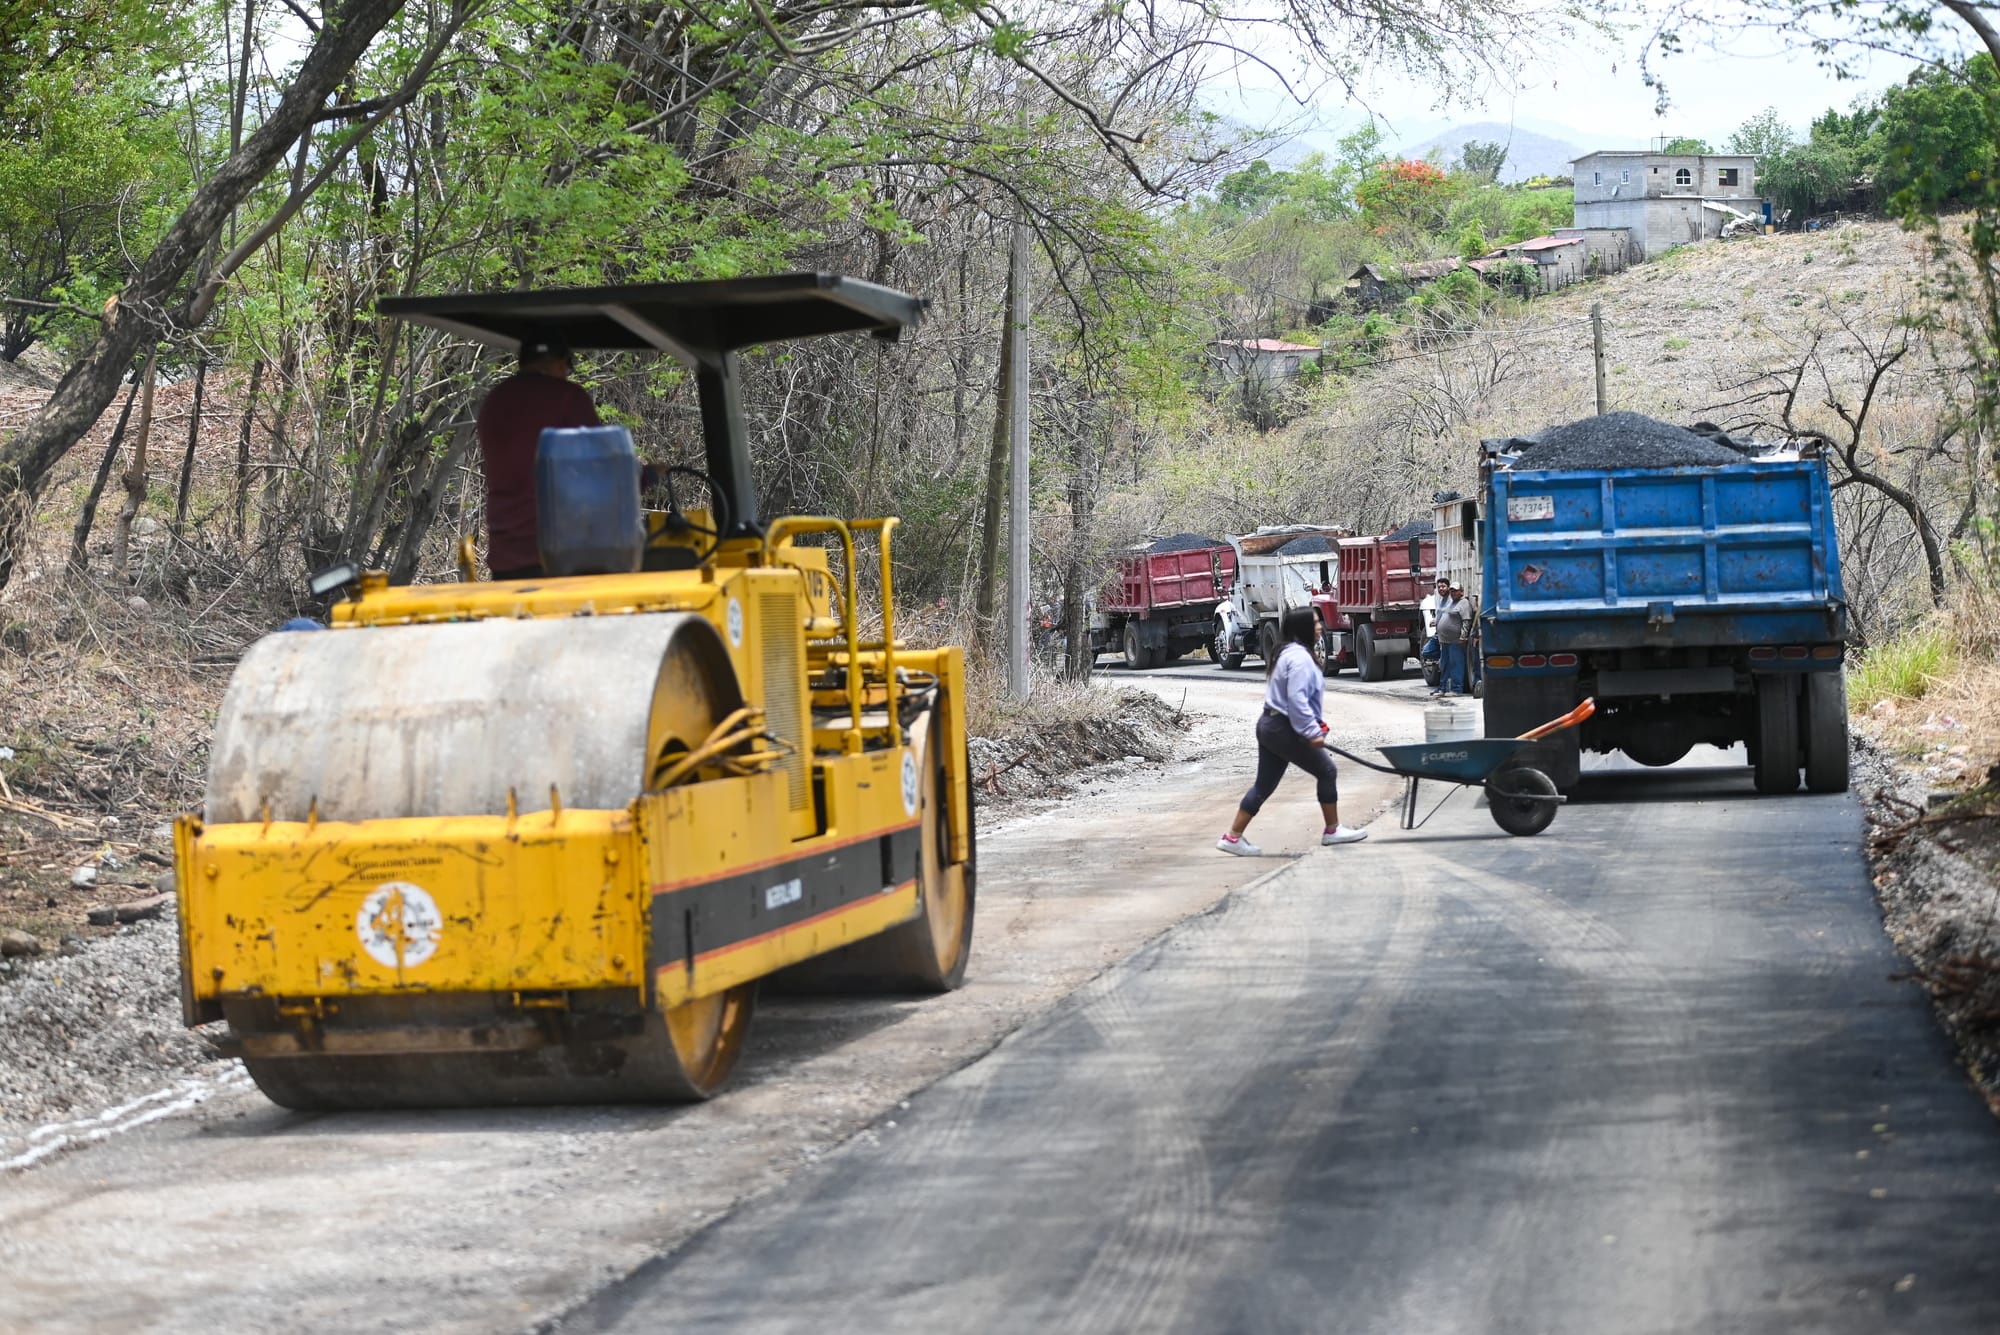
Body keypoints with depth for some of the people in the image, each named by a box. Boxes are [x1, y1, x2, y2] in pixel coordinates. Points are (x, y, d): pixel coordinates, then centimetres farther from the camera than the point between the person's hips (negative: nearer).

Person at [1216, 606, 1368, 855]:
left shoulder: (1291, 653, 16)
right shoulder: (1300, 658, -18)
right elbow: (1297, 700, -26)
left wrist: (1315, 723, 19)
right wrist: (1312, 732, -25)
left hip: (1270, 726, 10)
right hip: (1284, 730, -10)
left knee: (1264, 785, 11)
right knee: (1326, 771, 3)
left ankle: (1233, 837, 10)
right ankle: (1332, 830, 12)